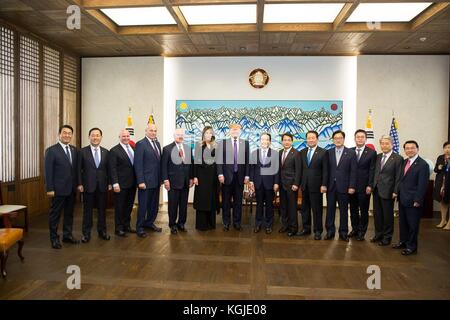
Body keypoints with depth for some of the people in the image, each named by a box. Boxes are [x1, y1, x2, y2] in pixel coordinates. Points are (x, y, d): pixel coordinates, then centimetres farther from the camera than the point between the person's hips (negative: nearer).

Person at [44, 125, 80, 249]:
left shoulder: (74, 150, 9)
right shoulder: (51, 150, -7)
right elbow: (48, 171, -10)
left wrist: (78, 184, 5)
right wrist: (50, 189, -13)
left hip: (72, 188, 5)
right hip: (59, 189, -5)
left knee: (69, 213, 14)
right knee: (55, 214, 5)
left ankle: (67, 235, 26)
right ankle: (54, 238, 16)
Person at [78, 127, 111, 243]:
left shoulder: (106, 152, 6)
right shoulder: (83, 151, -2)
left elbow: (108, 169, 8)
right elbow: (79, 169, -3)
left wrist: (109, 183, 3)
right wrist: (80, 184, -8)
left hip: (102, 185, 2)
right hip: (88, 185, -2)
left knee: (102, 209, 10)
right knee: (87, 210, 7)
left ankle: (102, 231, 23)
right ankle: (86, 233, 17)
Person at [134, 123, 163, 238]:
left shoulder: (157, 144, 12)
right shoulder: (140, 144, -9)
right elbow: (138, 164, -14)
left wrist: (161, 179, 10)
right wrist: (140, 181, -18)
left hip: (156, 181, 7)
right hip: (146, 181, -7)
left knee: (154, 205, 15)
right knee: (143, 205, 4)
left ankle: (149, 223, 31)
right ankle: (139, 227, 17)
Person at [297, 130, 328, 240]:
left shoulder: (323, 152, -4)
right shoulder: (302, 152, 10)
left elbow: (325, 170, -6)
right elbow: (300, 169, 11)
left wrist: (324, 185, -12)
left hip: (316, 185, -5)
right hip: (304, 185, 5)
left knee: (317, 209, 2)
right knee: (304, 208, 11)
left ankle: (318, 231, 14)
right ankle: (306, 228, 24)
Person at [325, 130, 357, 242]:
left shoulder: (351, 153, 0)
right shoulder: (328, 152, 6)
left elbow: (353, 171, -3)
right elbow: (326, 170, 5)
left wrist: (351, 186, -9)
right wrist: (324, 184, -1)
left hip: (343, 186, -2)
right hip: (330, 186, 2)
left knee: (343, 210, 7)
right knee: (330, 209, 8)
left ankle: (343, 232, 18)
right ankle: (330, 231, 18)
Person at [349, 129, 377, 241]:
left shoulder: (371, 152, -2)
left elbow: (372, 171, -5)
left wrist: (370, 186, -11)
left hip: (364, 187, -3)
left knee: (364, 210, 7)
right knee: (353, 209, 12)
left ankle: (362, 231, 19)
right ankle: (354, 229, 26)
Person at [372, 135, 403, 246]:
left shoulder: (398, 158, -8)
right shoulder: (378, 157, 9)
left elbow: (398, 177, -10)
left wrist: (395, 192, -13)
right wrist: (372, 186, 4)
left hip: (388, 191, -5)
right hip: (376, 190, 5)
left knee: (387, 215, 7)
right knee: (377, 214, 14)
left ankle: (387, 237, 21)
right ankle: (378, 234, 28)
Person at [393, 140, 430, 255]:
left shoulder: (423, 164, -13)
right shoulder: (405, 162, 10)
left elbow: (422, 185, -16)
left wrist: (417, 200, -17)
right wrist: (398, 192, 9)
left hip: (413, 201, -7)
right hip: (402, 199, 7)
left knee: (412, 224, 5)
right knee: (403, 222, 17)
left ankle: (411, 246, 17)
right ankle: (403, 241, 32)